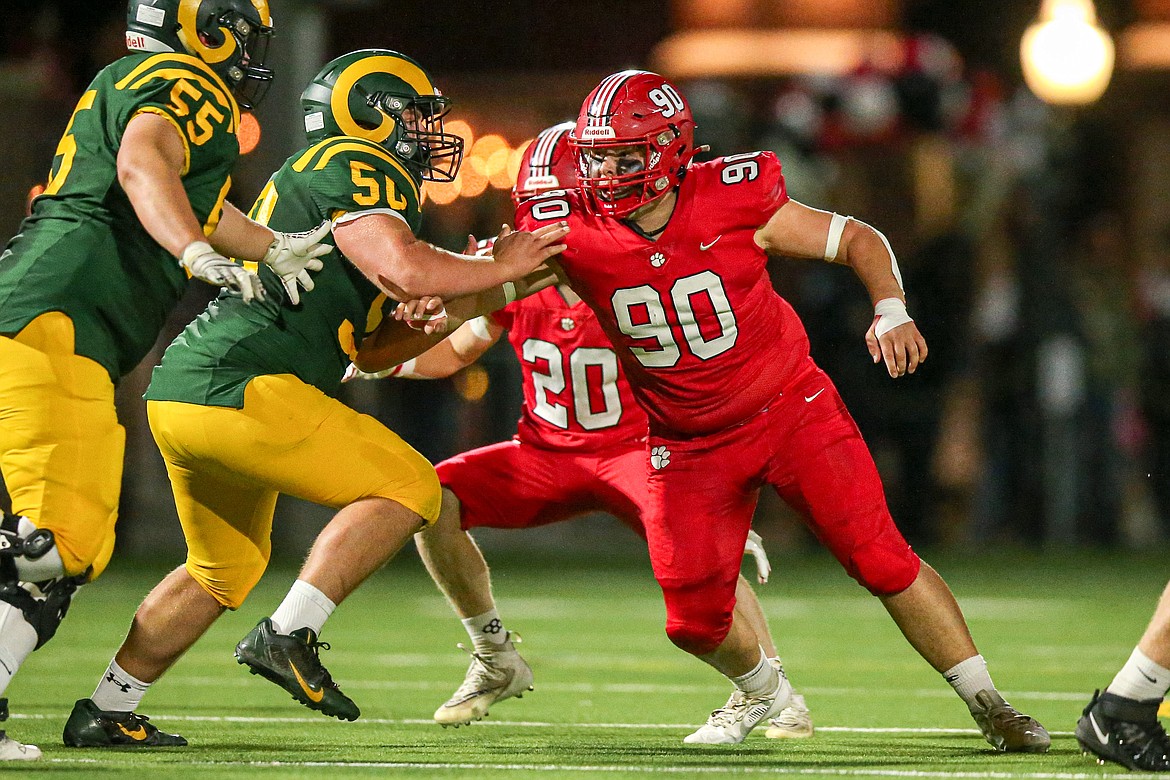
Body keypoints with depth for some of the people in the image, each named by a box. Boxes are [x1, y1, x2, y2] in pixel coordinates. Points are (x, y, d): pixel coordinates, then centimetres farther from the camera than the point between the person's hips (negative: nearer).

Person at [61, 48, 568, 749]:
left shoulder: (312, 178, 26)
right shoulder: (356, 170, -5)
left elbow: (378, 347, 27)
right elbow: (405, 272, -22)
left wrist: (469, 285, 17)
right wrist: (498, 269, -5)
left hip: (181, 395, 10)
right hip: (239, 386, -10)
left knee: (225, 569, 26)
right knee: (408, 489, -5)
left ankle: (105, 713, 28)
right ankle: (288, 636, -13)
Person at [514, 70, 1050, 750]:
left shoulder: (734, 203, -19)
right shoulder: (573, 233, -16)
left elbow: (857, 240, -7)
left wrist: (891, 311, -24)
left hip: (789, 407, -2)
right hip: (689, 448, 2)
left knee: (881, 559, -11)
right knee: (695, 621, -2)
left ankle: (989, 705, 2)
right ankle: (761, 688, 33)